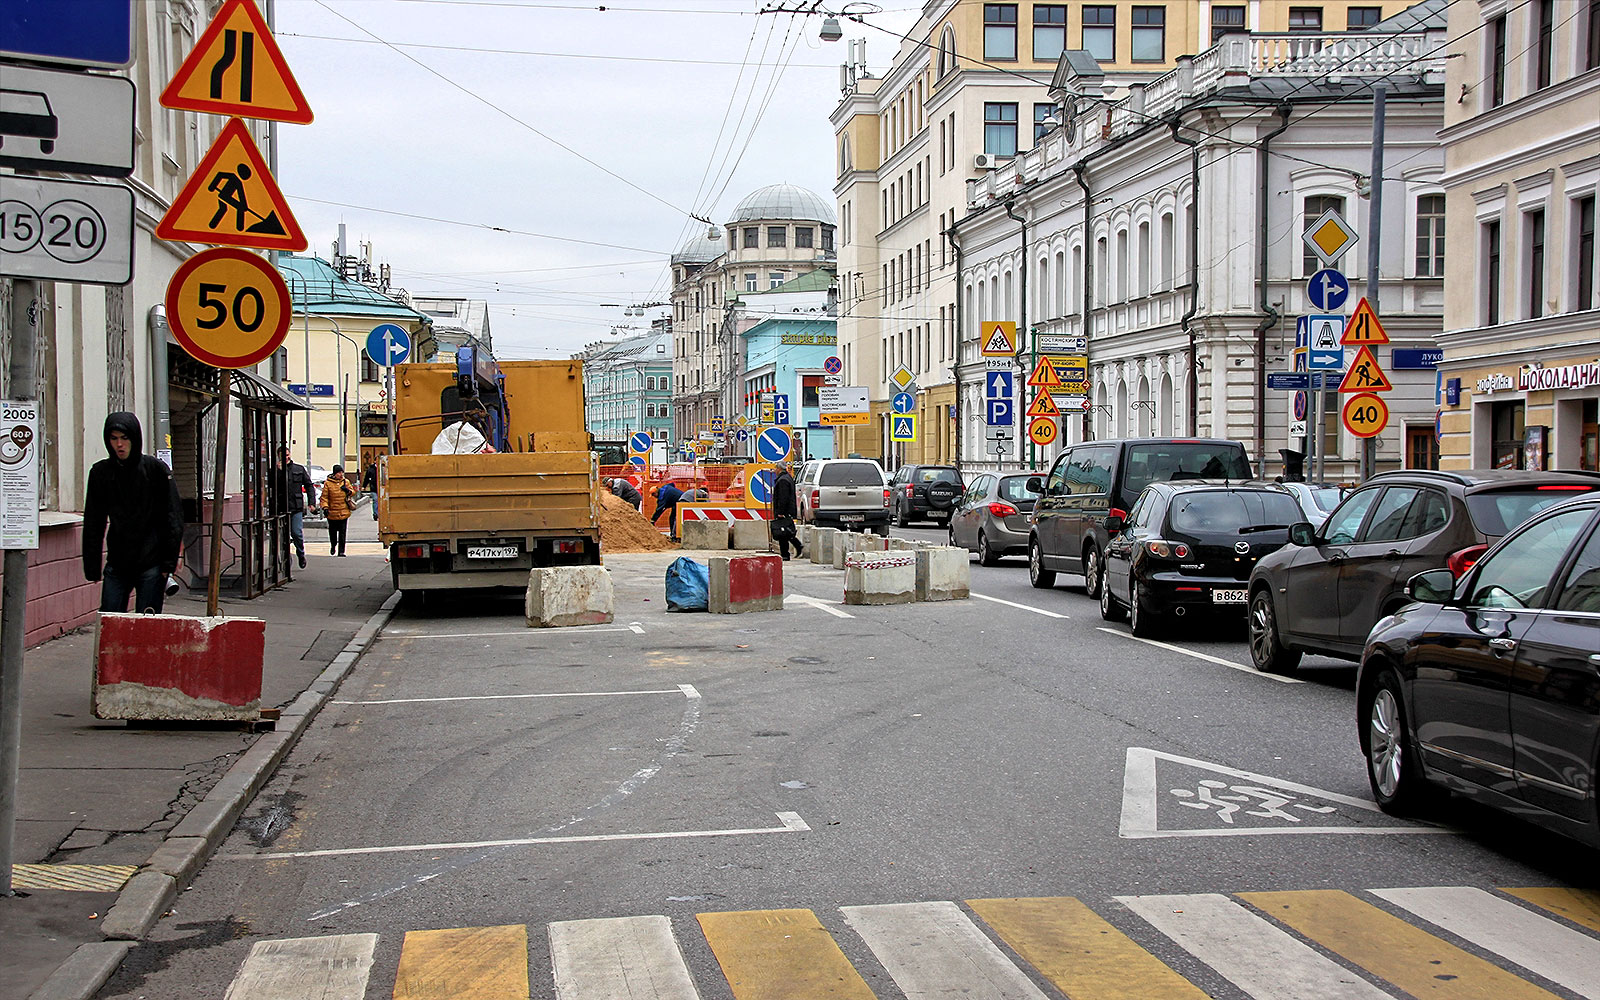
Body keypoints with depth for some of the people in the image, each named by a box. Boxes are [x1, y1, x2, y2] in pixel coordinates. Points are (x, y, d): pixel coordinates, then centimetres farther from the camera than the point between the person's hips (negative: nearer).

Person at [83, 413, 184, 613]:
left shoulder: (156, 469, -4)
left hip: (151, 565, -3)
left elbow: (173, 519, -2)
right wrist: (92, 567, 6)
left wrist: (169, 563, -7)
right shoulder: (100, 472, 5)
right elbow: (93, 524, 10)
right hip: (116, 565, 3)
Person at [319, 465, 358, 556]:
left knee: (342, 533, -1)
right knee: (333, 532, 9)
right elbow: (324, 497, -2)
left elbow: (353, 492, 14)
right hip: (332, 513, -1)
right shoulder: (328, 483, -2)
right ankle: (333, 546, 35)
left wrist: (348, 491, -8)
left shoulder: (346, 482, 7)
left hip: (344, 513, 1)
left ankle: (341, 551, 3)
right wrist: (325, 507, -14)